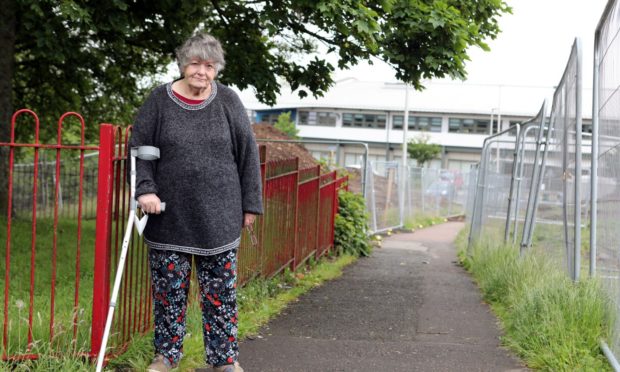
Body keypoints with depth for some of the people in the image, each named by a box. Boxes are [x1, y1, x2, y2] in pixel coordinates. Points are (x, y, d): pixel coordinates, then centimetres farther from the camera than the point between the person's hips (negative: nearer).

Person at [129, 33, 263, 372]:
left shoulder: (228, 102, 2)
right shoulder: (160, 101, 1)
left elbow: (248, 153, 6)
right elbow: (139, 149, 3)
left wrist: (251, 204, 5)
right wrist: (145, 189, -12)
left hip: (218, 217, 0)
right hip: (169, 215, 0)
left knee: (221, 290, 5)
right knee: (169, 288, 7)